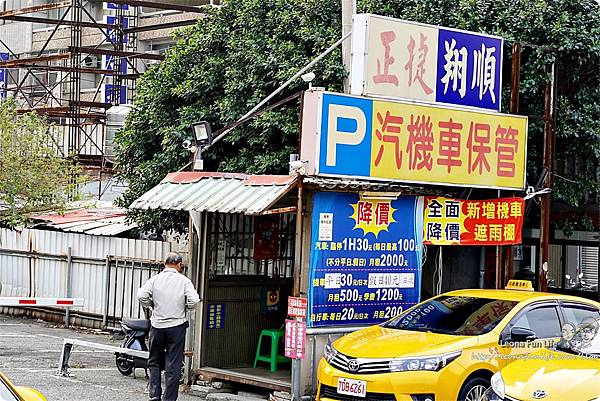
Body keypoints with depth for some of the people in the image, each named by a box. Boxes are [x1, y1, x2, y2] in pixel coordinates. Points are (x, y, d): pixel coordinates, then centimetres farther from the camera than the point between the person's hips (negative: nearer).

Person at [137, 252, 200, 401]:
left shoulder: (155, 279, 0)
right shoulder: (184, 281, -3)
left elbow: (141, 295, -11)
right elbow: (193, 300, -13)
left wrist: (152, 305, 6)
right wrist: (184, 307, 7)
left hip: (157, 326, 1)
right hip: (176, 326, -1)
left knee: (154, 362, 16)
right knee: (173, 365, 4)